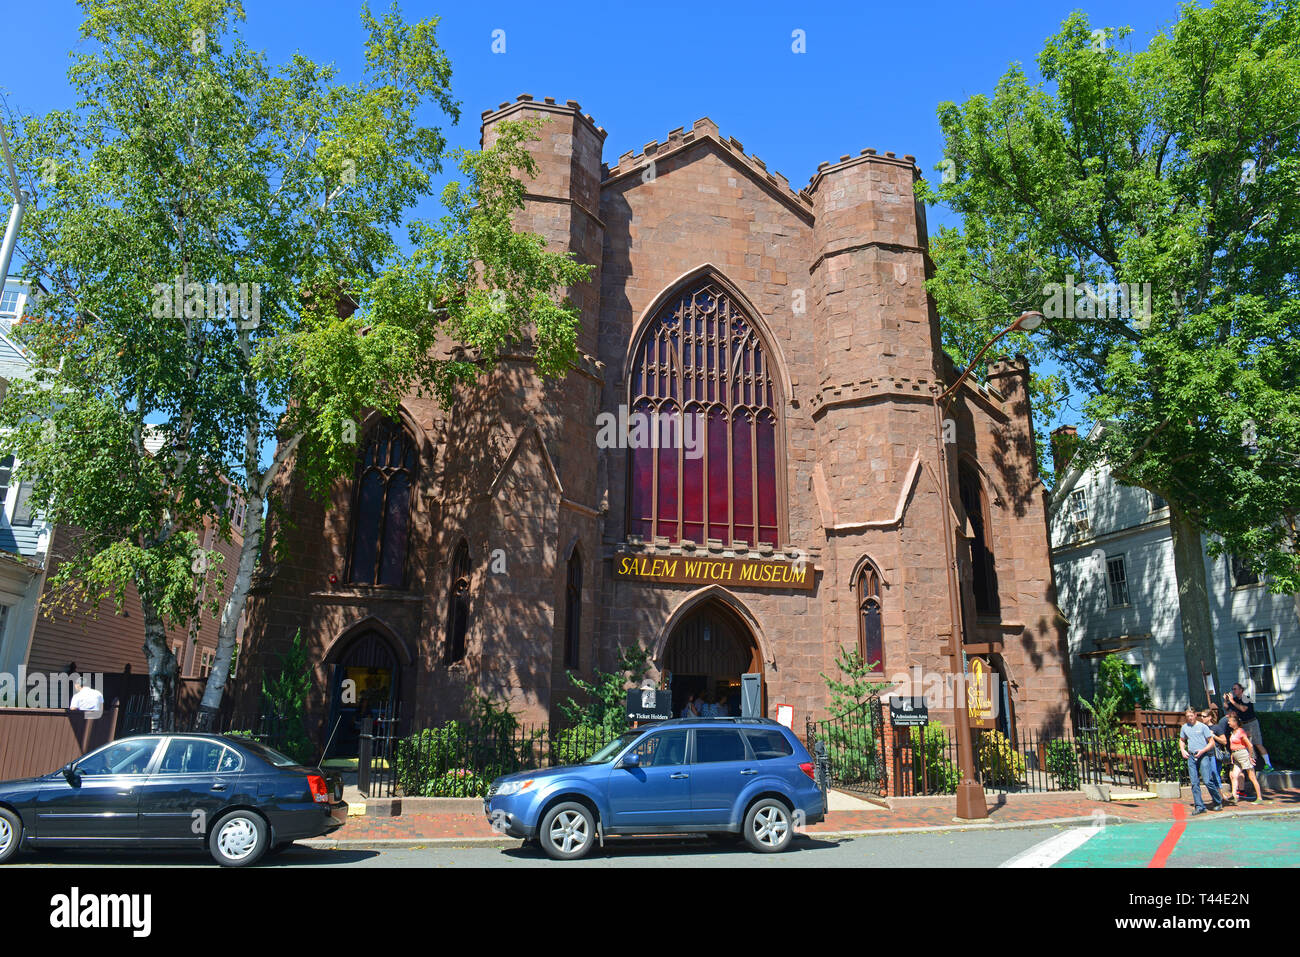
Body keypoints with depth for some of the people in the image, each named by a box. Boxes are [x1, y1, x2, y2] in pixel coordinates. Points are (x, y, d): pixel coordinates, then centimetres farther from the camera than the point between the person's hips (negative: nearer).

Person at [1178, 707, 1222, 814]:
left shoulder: (1202, 727, -1)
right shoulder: (1184, 727, 11)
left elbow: (1212, 743, -1)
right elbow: (1181, 740, 26)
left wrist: (1202, 751, -14)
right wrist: (1182, 750, 9)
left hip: (1203, 756, -4)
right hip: (1191, 757, 4)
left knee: (1207, 781, -11)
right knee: (1194, 783, 1)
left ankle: (1218, 802, 12)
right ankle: (1199, 806, 6)